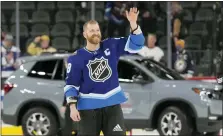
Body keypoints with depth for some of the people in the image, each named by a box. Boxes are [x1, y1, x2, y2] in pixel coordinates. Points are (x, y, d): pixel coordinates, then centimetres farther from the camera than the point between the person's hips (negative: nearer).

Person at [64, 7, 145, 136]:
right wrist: (73, 106, -13)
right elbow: (71, 84, -4)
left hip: (112, 103, 2)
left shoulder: (111, 46, 0)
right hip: (88, 106, -2)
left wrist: (133, 23, -22)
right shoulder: (76, 58, -6)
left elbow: (136, 44, -6)